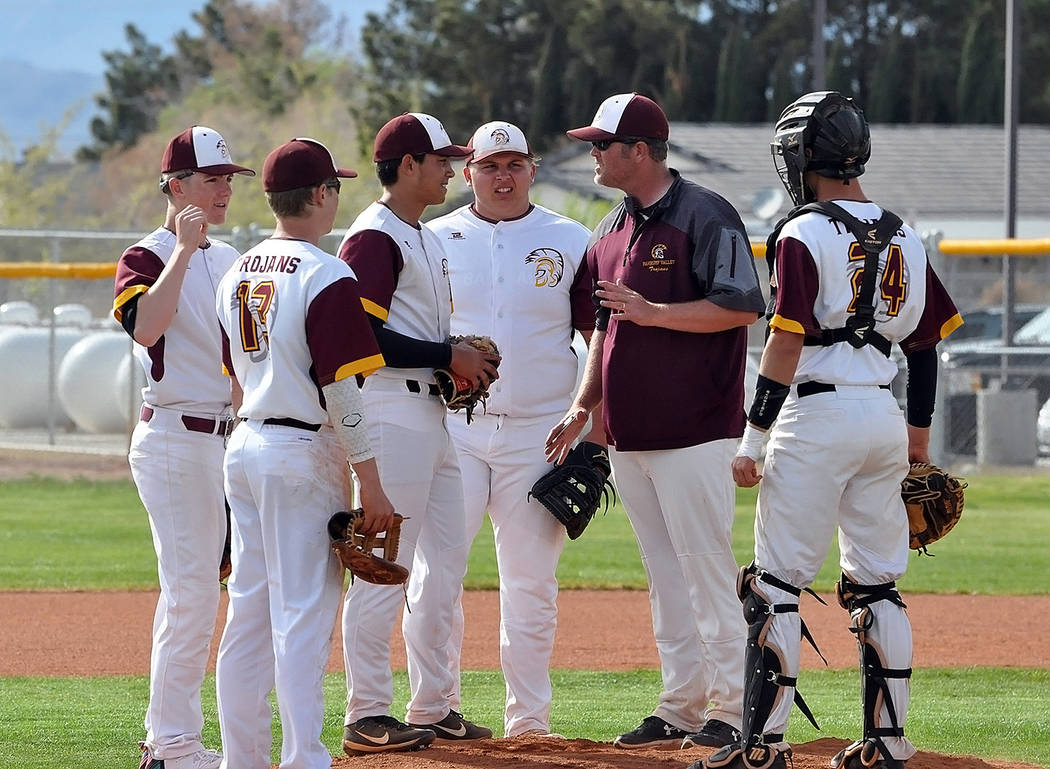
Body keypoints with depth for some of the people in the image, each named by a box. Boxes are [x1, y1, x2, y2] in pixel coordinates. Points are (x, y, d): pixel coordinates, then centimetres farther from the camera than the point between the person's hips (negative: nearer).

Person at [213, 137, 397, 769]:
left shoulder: (238, 275, 10)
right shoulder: (326, 278, -14)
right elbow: (340, 392, -18)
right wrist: (373, 486, -15)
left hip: (244, 450, 8)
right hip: (304, 456, -8)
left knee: (250, 611, 11)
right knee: (304, 615, -6)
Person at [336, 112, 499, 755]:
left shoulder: (427, 240, 20)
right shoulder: (374, 238, -12)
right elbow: (365, 338, -19)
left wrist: (465, 362, 7)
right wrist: (450, 356, -16)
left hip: (432, 410, 10)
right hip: (391, 410, -10)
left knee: (446, 559, 13)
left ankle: (434, 707, 20)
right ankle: (368, 717, -6)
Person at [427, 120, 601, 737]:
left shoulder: (570, 242, 5)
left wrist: (599, 425, -3)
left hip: (539, 432, 0)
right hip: (452, 430, 0)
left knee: (531, 582, 3)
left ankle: (529, 719, 8)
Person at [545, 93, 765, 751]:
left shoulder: (705, 217, -9)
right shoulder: (611, 231, 16)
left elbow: (739, 307, -17)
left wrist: (652, 312, -19)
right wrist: (583, 407, 14)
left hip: (694, 433, -8)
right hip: (629, 437, 8)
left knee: (707, 569, -7)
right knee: (664, 575, 10)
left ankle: (733, 711, -3)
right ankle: (681, 709, 15)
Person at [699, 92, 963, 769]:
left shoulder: (806, 235, -9)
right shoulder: (903, 238, 11)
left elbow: (786, 344, -14)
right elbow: (926, 340, 16)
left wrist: (753, 440, -12)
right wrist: (918, 432, 24)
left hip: (818, 415, -7)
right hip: (884, 417, 7)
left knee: (776, 584, -4)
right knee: (877, 586, 12)